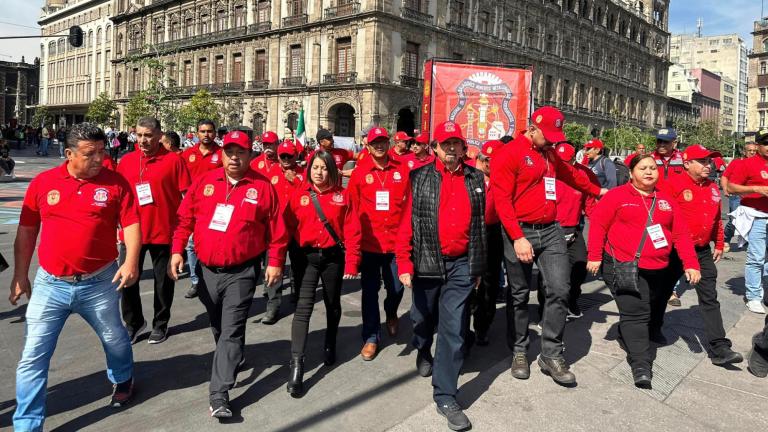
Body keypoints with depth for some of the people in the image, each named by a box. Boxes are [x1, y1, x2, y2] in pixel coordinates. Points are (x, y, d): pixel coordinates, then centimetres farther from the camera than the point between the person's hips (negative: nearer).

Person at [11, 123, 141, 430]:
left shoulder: (116, 182, -5)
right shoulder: (43, 182, -1)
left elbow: (131, 223, -6)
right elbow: (27, 230, 6)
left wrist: (131, 261, -20)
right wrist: (20, 275, 7)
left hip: (99, 283, -1)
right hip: (50, 284, 1)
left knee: (115, 340, 19)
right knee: (33, 356, 3)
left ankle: (123, 379, 49)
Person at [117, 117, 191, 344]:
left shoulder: (173, 160, -7)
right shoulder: (126, 161, 5)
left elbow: (186, 196, -5)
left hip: (163, 231, -3)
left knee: (163, 281, 10)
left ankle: (160, 324, 28)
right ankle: (133, 323, 28)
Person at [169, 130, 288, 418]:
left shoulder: (263, 187, -5)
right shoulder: (204, 182, 3)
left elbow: (276, 229, -3)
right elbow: (185, 219, 7)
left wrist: (275, 262, -5)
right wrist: (177, 250, 0)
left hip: (241, 272, -4)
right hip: (207, 270, 4)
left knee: (232, 331, -5)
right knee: (217, 326, 21)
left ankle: (219, 394, -3)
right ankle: (230, 361, 46)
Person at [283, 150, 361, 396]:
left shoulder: (341, 195, -3)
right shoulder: (299, 195, 0)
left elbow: (352, 230, -5)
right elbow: (288, 227, -1)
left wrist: (351, 262, -10)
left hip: (333, 256, 1)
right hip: (307, 257, -1)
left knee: (333, 305, 18)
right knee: (303, 308, -10)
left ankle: (330, 346, 42)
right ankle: (296, 366, -9)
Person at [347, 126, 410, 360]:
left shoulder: (402, 170, 1)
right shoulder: (359, 173, -1)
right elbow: (352, 208, 2)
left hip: (395, 241, 1)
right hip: (369, 242, -1)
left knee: (396, 287, 11)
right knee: (370, 291, 6)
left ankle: (391, 313, 45)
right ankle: (371, 337, 19)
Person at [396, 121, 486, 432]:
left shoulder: (475, 179, 5)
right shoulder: (419, 178, -2)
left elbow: (480, 224, 10)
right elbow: (407, 222, -5)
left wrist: (478, 266, 11)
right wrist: (404, 264, -11)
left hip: (461, 265, 1)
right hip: (427, 262, 0)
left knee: (454, 330, -2)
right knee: (423, 318, 20)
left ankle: (445, 396, 8)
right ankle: (423, 351, 53)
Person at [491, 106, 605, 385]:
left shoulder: (550, 153, 16)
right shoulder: (509, 154, -9)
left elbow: (571, 174, 35)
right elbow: (502, 200, -15)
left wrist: (597, 191, 46)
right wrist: (517, 237, -20)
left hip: (551, 231, 6)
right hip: (520, 233, -6)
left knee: (560, 290, -3)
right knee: (518, 295, 7)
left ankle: (551, 355, 9)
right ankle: (519, 351, 25)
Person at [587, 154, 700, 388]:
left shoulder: (667, 201, 11)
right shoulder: (616, 196, -4)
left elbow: (681, 234, 9)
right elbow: (598, 224, -7)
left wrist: (691, 264, 1)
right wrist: (594, 256, -12)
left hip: (658, 270, 6)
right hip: (622, 266, -5)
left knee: (653, 309, 22)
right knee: (635, 312, -13)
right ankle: (641, 364, -12)